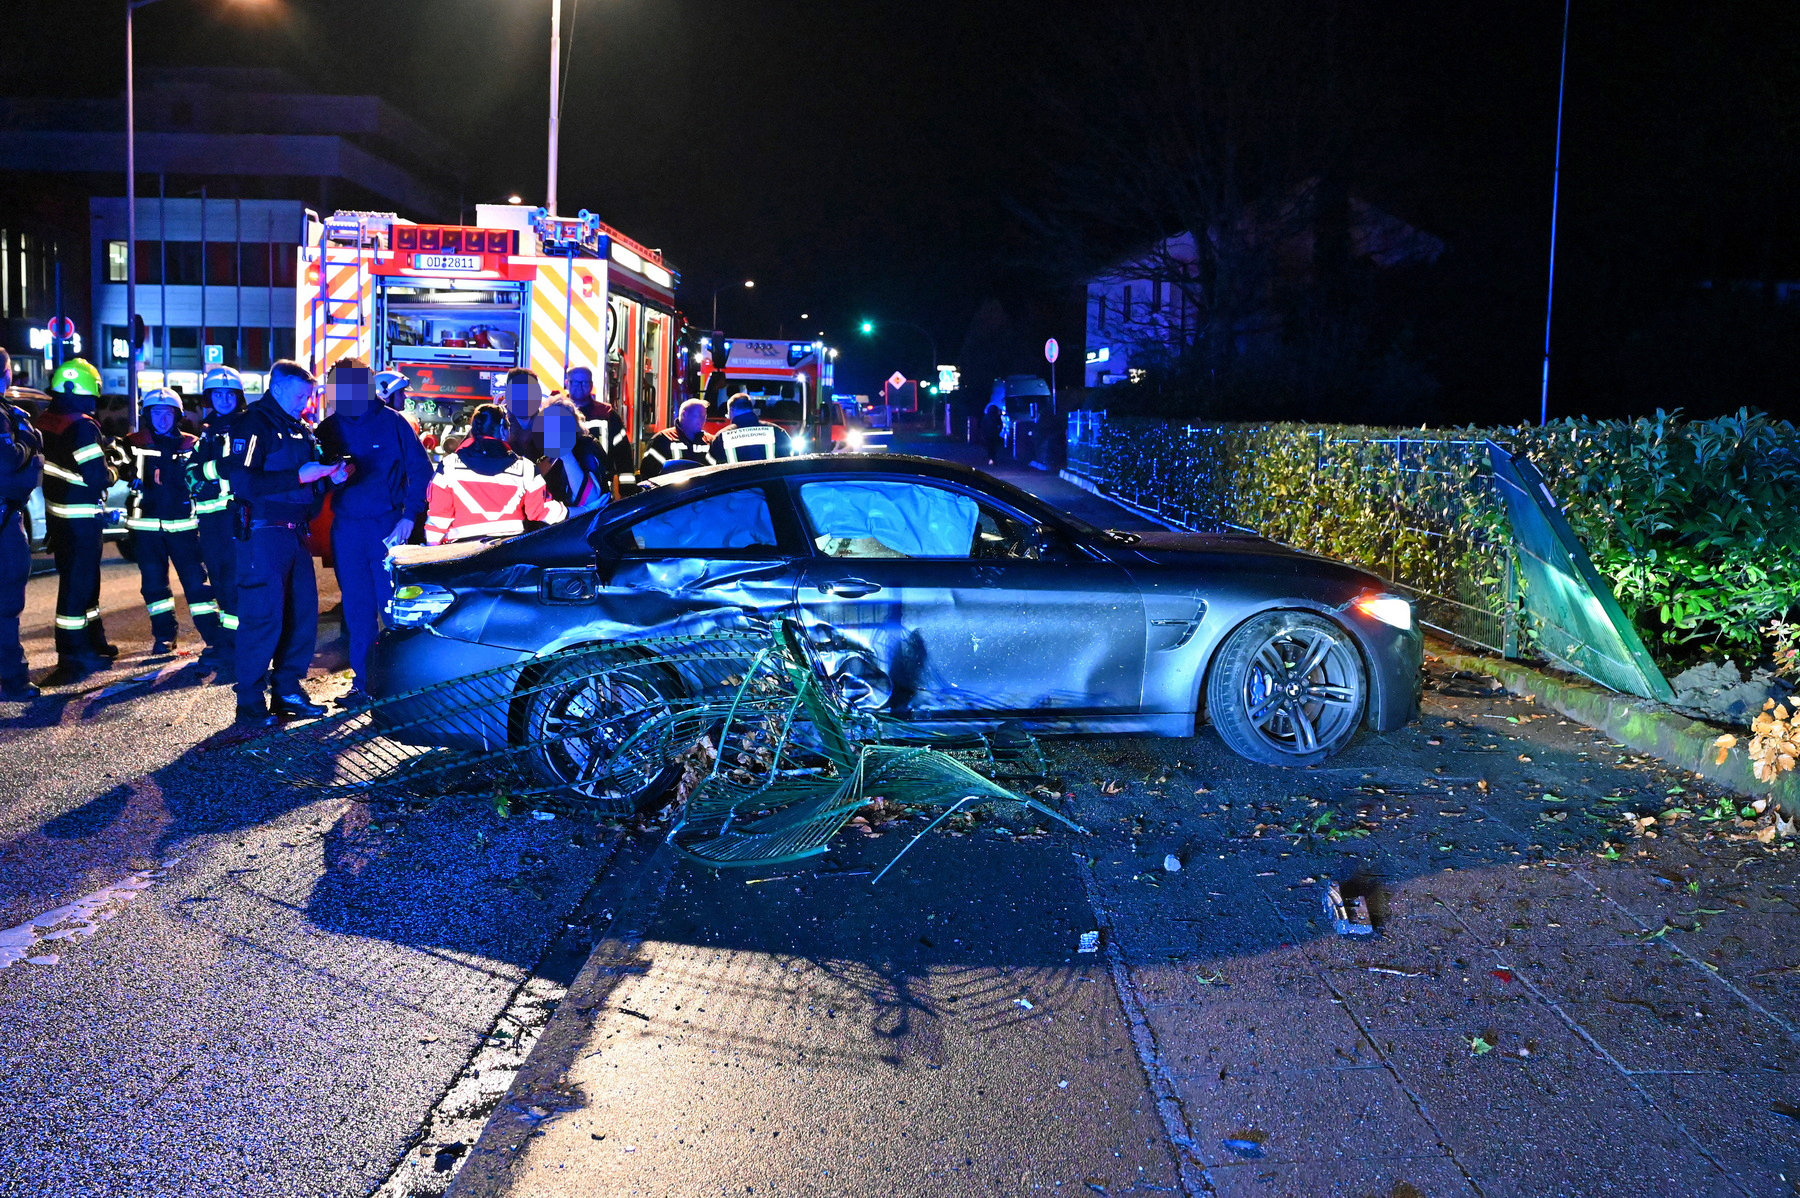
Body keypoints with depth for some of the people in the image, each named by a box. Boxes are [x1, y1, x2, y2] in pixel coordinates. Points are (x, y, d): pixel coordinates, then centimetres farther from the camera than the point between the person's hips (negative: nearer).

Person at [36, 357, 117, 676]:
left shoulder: (44, 422, 7)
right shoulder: (82, 426, -20)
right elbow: (97, 476, -23)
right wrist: (112, 472, -1)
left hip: (57, 514, 9)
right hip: (81, 517, -9)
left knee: (84, 578, 20)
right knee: (78, 581, -2)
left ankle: (93, 640, 33)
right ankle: (73, 654, 4)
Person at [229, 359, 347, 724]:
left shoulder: (301, 430, 18)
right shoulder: (252, 425, -9)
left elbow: (310, 470, 26)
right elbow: (243, 482, -20)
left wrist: (331, 473, 3)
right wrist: (299, 476, -23)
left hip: (296, 532, 9)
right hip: (263, 533, -9)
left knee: (303, 613, 11)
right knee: (262, 618, -8)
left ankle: (287, 690, 23)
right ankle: (250, 703, 0)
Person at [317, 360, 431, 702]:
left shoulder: (391, 422, -2)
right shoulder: (329, 428, 8)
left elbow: (420, 469, -3)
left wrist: (409, 516, -11)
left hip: (388, 526, -3)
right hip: (346, 529, 4)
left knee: (394, 605, -3)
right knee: (357, 608, 7)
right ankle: (362, 680, 15)